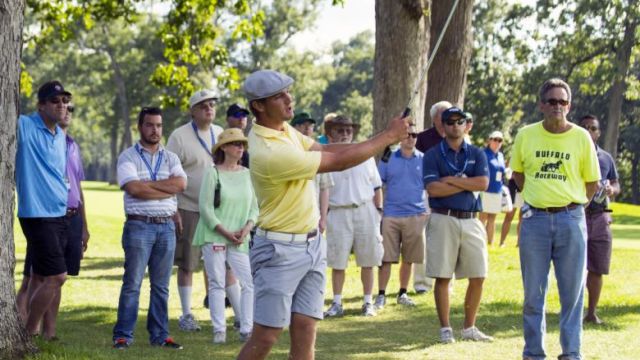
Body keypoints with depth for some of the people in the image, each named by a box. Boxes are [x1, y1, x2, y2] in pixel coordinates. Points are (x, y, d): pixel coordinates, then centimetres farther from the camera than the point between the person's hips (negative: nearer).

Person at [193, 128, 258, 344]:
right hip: (214, 237, -4)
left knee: (250, 283, -5)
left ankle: (247, 330, 0)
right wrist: (226, 233, -11)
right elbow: (205, 208, -7)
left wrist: (247, 227, -7)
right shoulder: (213, 173, -4)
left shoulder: (246, 174, 9)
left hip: (240, 239, 4)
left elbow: (254, 207, 11)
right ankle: (219, 330, 6)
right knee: (217, 284, 0)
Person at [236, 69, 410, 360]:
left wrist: (381, 142, -6)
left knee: (305, 333, 4)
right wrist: (388, 136, -11)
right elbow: (338, 162, -20)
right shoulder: (269, 153, -26)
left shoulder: (284, 129, 3)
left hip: (311, 244, 9)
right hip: (280, 250, -8)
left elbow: (325, 149, 9)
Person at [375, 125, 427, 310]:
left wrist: (429, 211, 3)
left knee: (408, 259, 8)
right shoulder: (388, 159, 4)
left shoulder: (423, 160, 6)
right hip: (390, 216, -1)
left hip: (415, 216, 1)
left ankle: (403, 293, 20)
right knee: (386, 258, -4)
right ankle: (381, 295, 1)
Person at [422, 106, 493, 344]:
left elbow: (483, 183, -5)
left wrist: (452, 180, -9)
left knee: (478, 276, 3)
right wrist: (467, 184, -7)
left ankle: (469, 328, 15)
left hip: (471, 221, 3)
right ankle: (445, 329, 7)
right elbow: (433, 189, -11)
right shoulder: (433, 155, 3)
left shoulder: (477, 154, 11)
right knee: (442, 277, -2)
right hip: (443, 220, -3)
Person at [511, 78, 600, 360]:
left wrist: (573, 204, 3)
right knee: (533, 293, 6)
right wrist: (537, 198, 9)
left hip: (571, 220, -1)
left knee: (572, 292, 3)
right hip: (535, 220, 1)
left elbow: (592, 182, 7)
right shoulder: (526, 135, 2)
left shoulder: (581, 137, -1)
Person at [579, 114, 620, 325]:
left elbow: (616, 185, 18)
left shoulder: (606, 158, 13)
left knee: (597, 269, 6)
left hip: (600, 218, 4)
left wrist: (612, 190, -5)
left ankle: (592, 312, 16)